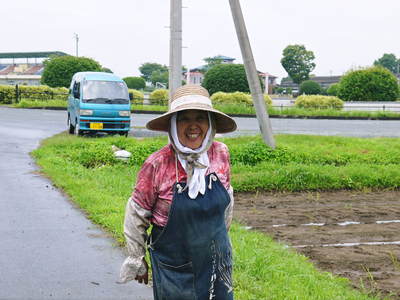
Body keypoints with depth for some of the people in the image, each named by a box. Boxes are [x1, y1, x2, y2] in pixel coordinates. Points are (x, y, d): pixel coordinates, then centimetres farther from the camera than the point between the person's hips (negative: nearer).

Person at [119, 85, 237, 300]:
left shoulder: (220, 154, -7)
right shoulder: (157, 164, -18)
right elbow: (136, 215, -6)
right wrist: (137, 261, 2)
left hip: (217, 263, 3)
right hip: (173, 270, -3)